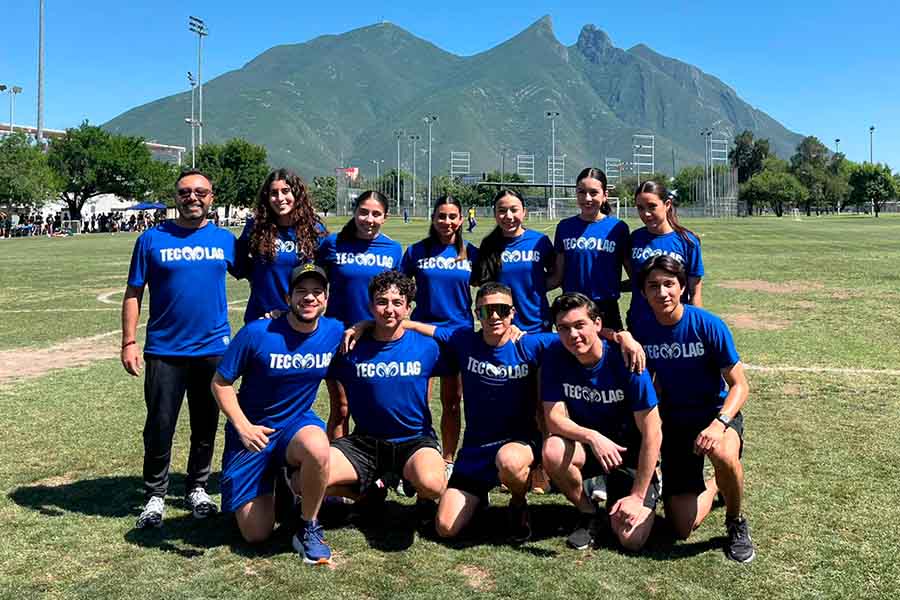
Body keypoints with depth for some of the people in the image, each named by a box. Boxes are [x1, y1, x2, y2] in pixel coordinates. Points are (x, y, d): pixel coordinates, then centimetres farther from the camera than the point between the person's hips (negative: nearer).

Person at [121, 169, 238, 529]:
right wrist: (129, 343, -5)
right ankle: (155, 495, 20)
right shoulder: (152, 239, -1)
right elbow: (134, 294, 0)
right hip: (164, 351, -1)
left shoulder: (225, 240, 4)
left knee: (205, 425, 12)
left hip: (213, 349, 2)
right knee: (160, 426, 3)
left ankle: (197, 488, 30)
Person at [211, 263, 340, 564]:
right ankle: (272, 487, 35)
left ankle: (309, 529, -11)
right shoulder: (257, 333, -17)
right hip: (251, 434, -1)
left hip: (297, 424, 1)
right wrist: (242, 426, -21)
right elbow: (220, 383, -10)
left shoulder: (335, 332, -8)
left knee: (317, 449, -38)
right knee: (256, 534, 0)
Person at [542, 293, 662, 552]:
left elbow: (652, 434, -18)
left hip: (630, 453, -3)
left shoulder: (625, 361, -22)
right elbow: (555, 419, -15)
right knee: (553, 450, -32)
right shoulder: (555, 358, -12)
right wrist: (592, 436, -36)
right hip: (586, 448, 3)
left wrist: (638, 496, -18)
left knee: (632, 540, -19)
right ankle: (589, 513, -3)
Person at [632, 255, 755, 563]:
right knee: (683, 529, -4)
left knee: (723, 454, -41)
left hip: (717, 413, -2)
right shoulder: (643, 332, -7)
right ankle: (711, 486, 31)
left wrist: (718, 424, -31)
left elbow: (739, 385, -15)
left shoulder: (709, 325, -17)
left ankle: (736, 524, -9)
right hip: (675, 422, 3)